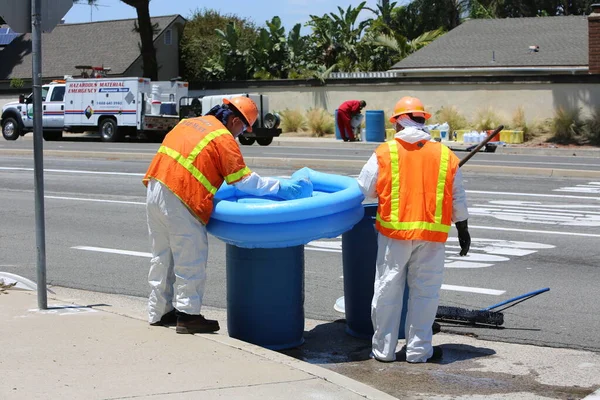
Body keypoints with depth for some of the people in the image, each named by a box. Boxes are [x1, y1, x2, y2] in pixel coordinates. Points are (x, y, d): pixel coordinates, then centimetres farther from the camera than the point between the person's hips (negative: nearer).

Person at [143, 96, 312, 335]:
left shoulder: (189, 123, 17)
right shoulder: (223, 139, -7)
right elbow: (244, 181, -8)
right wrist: (281, 187, -1)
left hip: (155, 190, 9)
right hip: (179, 201, -8)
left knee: (163, 256, 18)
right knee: (191, 260, 2)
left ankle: (160, 312, 26)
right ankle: (188, 316, 5)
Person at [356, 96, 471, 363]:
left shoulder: (385, 153, -3)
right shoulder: (445, 155, 5)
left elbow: (365, 189, 0)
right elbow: (458, 199, 10)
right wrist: (463, 231, 20)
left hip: (394, 230, -1)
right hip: (432, 234, 1)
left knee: (388, 290, 9)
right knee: (425, 292, 9)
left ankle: (384, 348, 16)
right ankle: (418, 349, 14)